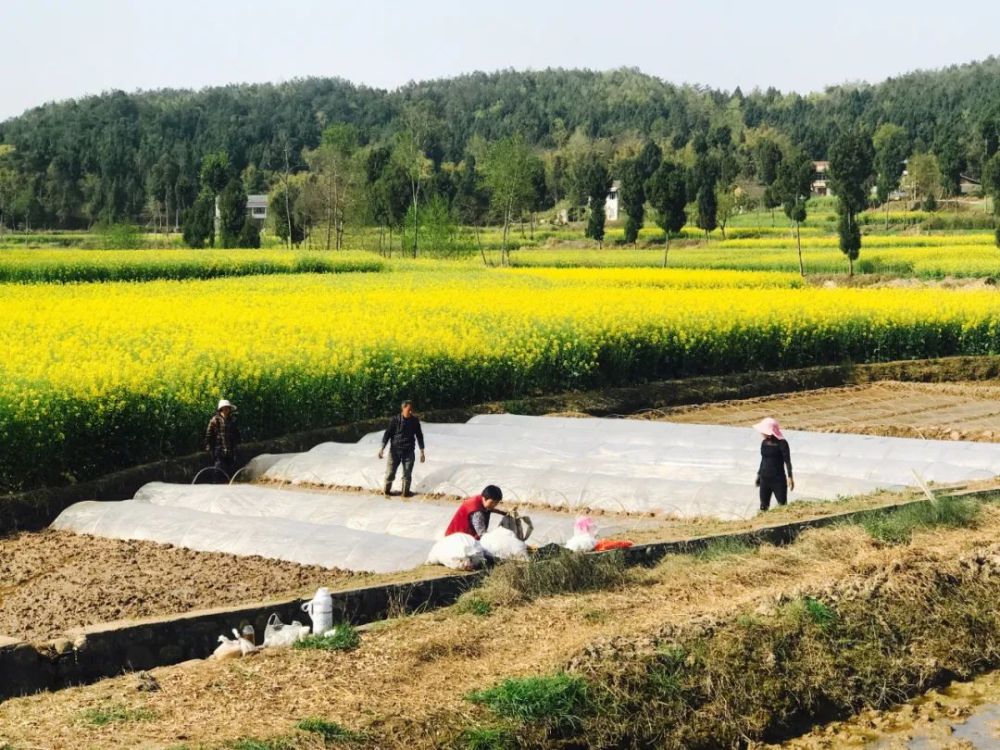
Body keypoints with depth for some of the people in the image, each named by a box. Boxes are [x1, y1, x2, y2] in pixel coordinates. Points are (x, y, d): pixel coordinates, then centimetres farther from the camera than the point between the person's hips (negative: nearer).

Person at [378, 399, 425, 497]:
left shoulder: (415, 421, 2)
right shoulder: (395, 420, -6)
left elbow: (419, 436, 10)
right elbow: (387, 433, -4)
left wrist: (422, 451, 8)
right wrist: (382, 448, -12)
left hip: (408, 451, 2)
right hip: (395, 450, -2)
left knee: (407, 473, 6)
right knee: (390, 472, 1)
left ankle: (406, 492, 20)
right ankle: (386, 490, 19)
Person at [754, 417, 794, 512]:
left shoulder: (781, 443, -12)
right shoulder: (764, 442, 5)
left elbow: (787, 461, -10)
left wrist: (790, 477, -16)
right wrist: (759, 474, 23)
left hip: (778, 479, -6)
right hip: (764, 478, 6)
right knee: (763, 506, 10)